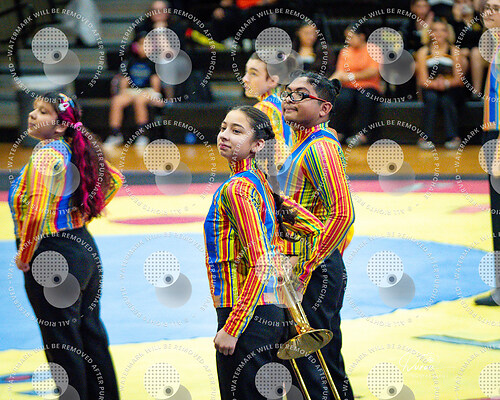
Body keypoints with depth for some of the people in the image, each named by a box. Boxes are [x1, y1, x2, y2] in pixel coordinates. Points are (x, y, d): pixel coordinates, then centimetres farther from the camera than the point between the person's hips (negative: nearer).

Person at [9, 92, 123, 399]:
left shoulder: (46, 154, -20)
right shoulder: (74, 151, 6)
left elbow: (36, 213, -30)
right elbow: (114, 180, 20)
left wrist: (24, 256, -16)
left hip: (53, 258, -9)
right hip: (85, 247, 9)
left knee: (62, 346, 1)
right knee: (91, 336, 20)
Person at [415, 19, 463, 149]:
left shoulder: (454, 52, 5)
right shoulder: (423, 52, 6)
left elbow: (459, 79, -3)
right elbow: (422, 80, -4)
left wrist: (446, 83, -24)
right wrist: (435, 83, -25)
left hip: (450, 90, 0)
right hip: (430, 89, 0)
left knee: (446, 101, -33)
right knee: (431, 98, -33)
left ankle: (453, 137, -29)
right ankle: (426, 138, -33)